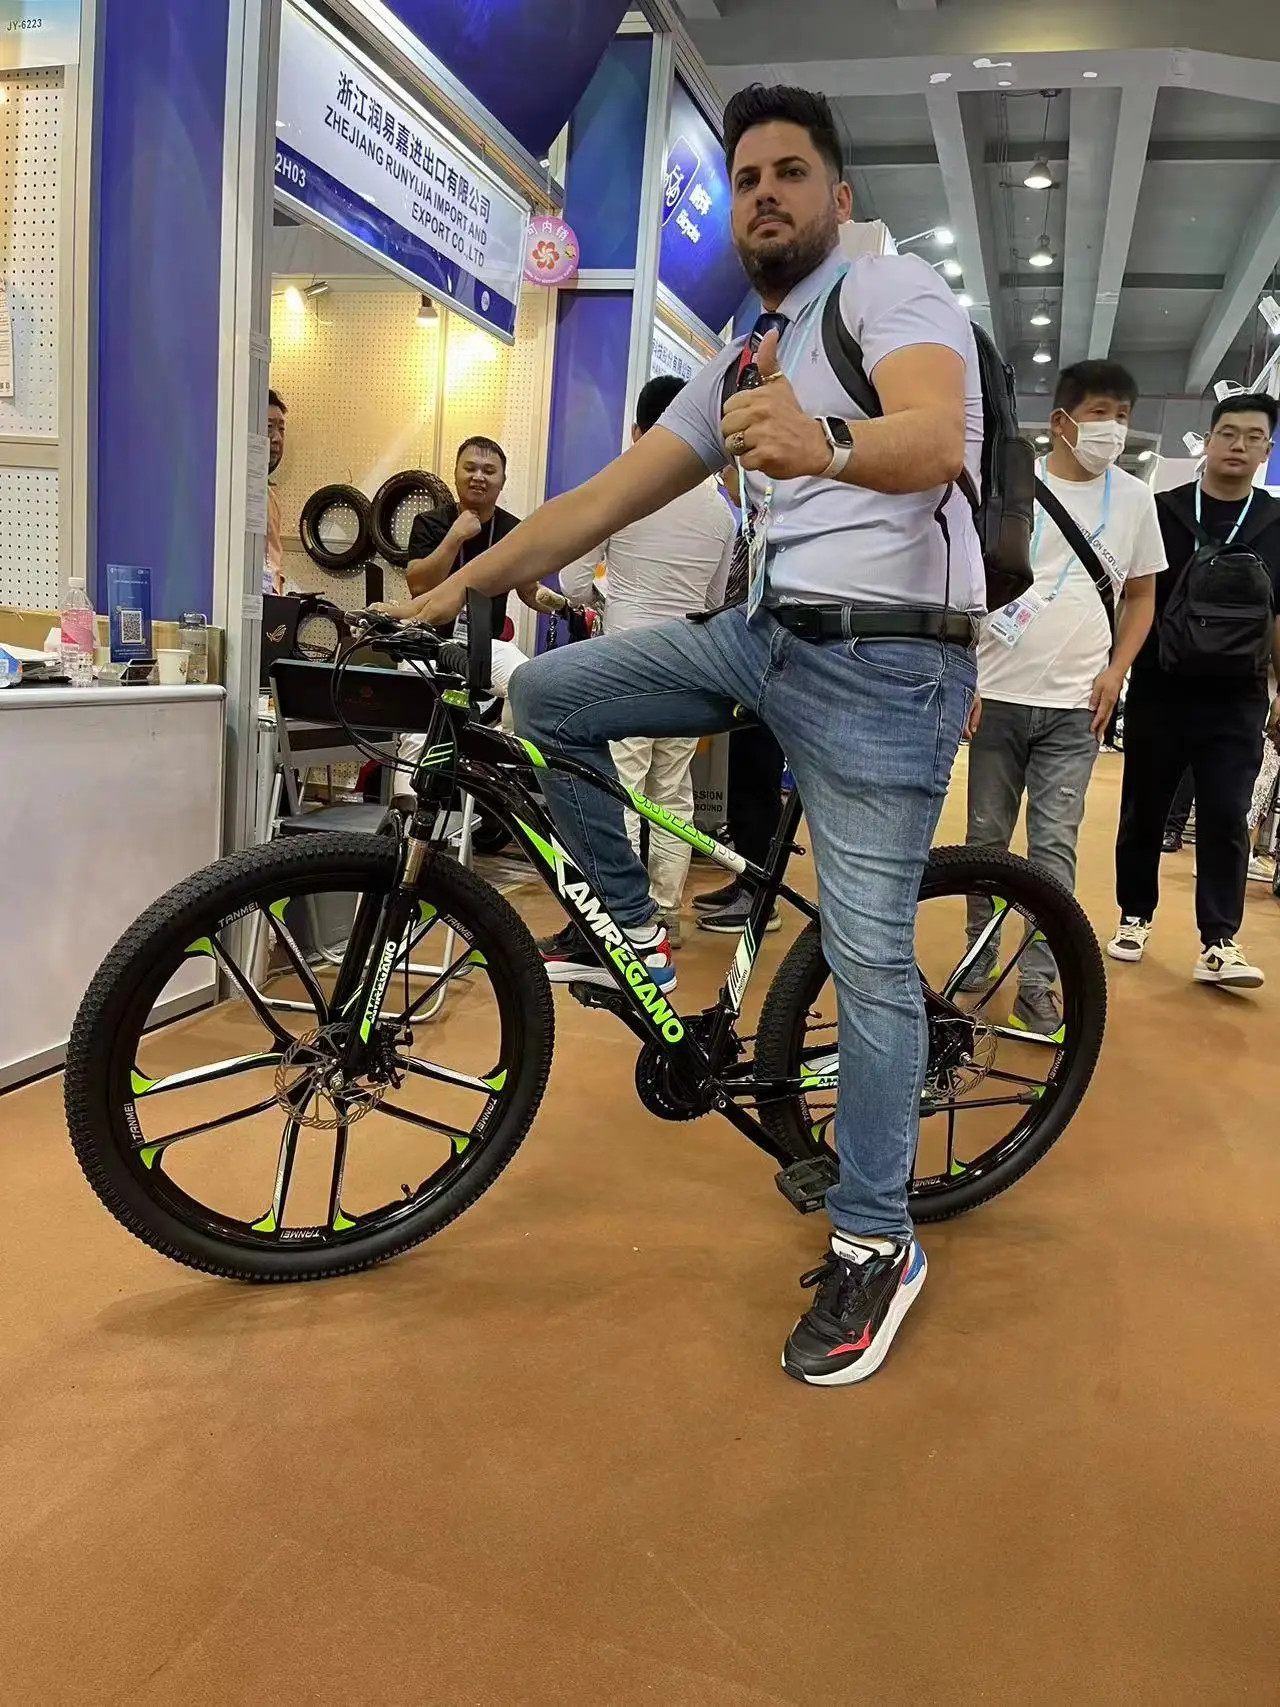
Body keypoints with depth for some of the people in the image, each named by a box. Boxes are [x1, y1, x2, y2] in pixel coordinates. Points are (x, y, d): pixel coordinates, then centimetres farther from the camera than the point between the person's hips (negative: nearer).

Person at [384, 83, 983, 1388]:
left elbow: (935, 441, -25)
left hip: (884, 659, -7)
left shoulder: (894, 290, -4)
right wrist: (458, 584, 8)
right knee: (545, 696, 2)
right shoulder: (737, 370, 19)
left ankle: (876, 1247, 8)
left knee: (867, 958, -8)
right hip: (764, 634, 7)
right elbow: (604, 500, 14)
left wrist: (825, 440, -47)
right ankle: (633, 935, 14)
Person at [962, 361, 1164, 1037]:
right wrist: (961, 678, -4)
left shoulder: (1134, 497, 8)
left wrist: (1117, 669, 1)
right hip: (997, 694, -1)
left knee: (1054, 846, -1)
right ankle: (978, 957, 24)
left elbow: (1142, 593, 16)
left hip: (1076, 703, 1)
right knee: (986, 836, 7)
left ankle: (1036, 984, 5)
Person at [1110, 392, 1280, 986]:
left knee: (1225, 819, -3)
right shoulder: (1160, 511, 4)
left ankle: (1218, 943, 0)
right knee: (1143, 813, 7)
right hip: (1158, 692, 0)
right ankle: (1135, 917, 22)